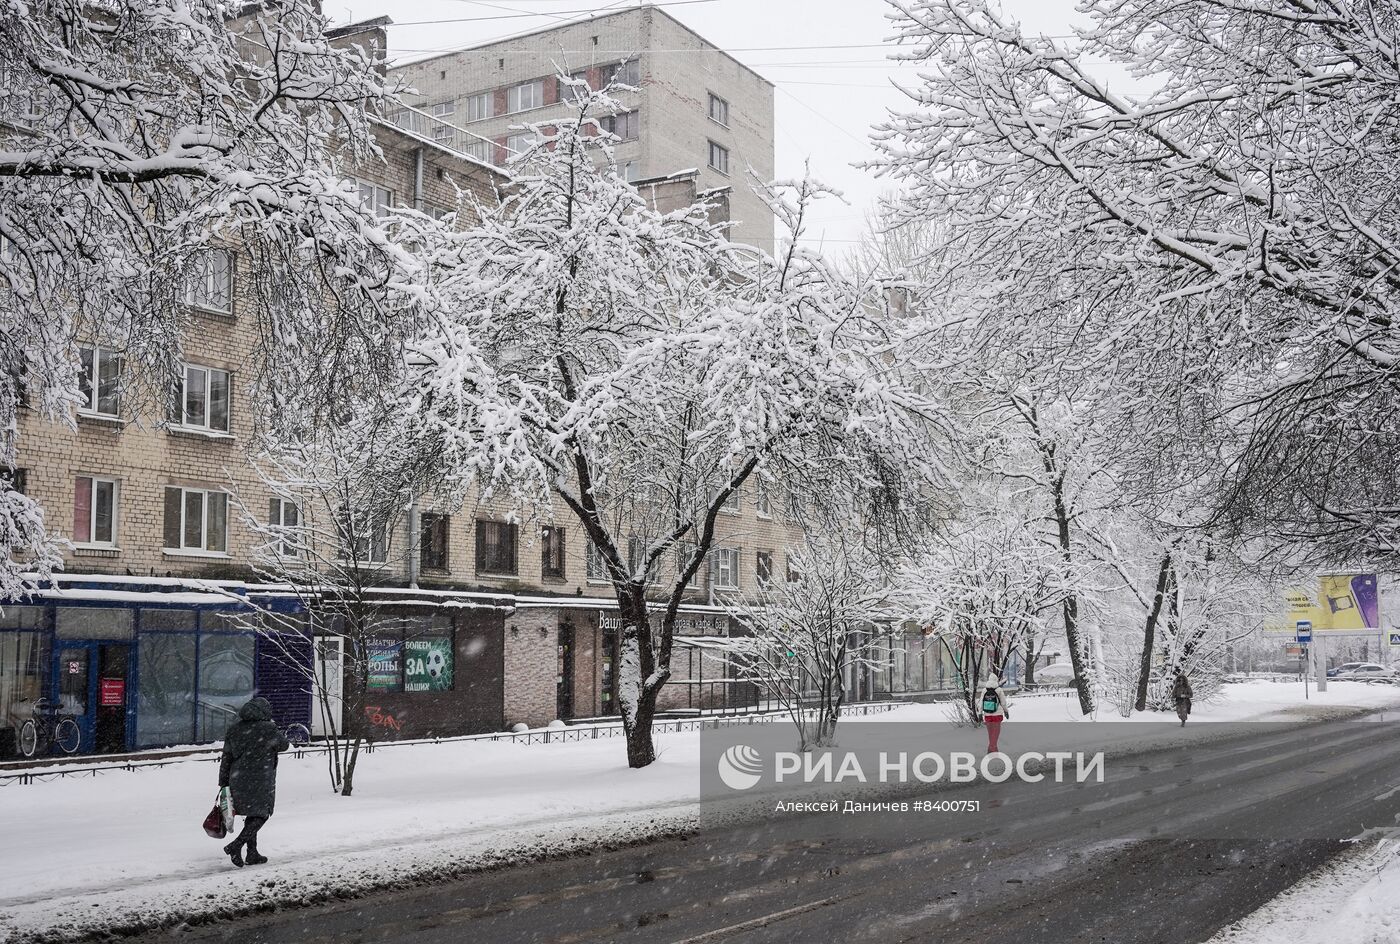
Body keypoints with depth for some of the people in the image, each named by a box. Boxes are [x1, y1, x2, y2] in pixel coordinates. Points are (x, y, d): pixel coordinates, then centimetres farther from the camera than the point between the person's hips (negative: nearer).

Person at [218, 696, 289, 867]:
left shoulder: (235, 729, 6)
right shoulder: (268, 729, -11)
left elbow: (226, 759, 9)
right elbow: (283, 745, 6)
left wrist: (223, 783, 15)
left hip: (238, 780, 6)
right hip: (259, 781, -6)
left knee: (252, 815, 16)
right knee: (260, 815, 4)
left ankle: (252, 853, 18)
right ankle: (236, 846, -9)